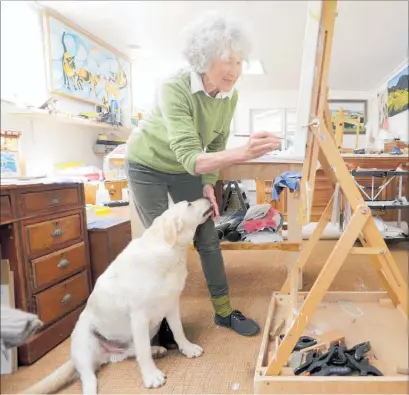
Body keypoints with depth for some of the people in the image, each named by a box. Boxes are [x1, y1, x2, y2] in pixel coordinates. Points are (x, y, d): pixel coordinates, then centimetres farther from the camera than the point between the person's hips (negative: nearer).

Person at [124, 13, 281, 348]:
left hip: (185, 168, 5)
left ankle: (224, 311, 22)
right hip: (148, 164, -4)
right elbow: (190, 157, -43)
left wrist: (208, 184, -8)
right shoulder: (174, 89, -34)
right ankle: (162, 319, 20)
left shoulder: (230, 96, -15)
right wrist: (243, 153, -57)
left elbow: (216, 145, 0)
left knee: (207, 238, 5)